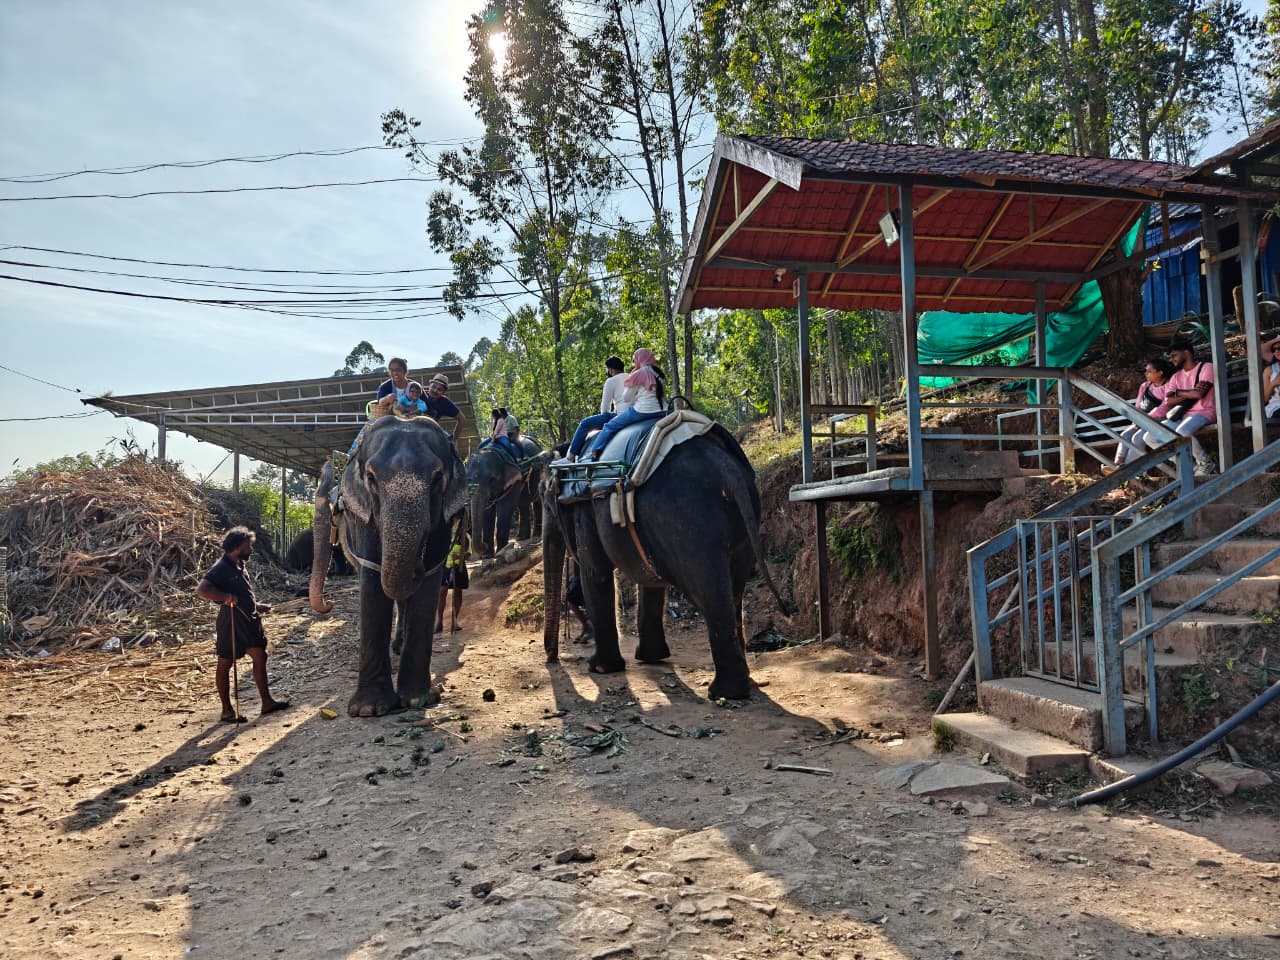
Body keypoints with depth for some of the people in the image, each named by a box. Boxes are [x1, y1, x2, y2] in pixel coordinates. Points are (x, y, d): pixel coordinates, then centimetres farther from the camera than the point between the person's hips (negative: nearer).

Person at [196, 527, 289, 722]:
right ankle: (227, 710, 13)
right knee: (225, 664, 4)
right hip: (231, 621, -9)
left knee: (260, 657, 9)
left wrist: (257, 606, 21)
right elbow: (201, 590, -29)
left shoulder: (239, 566, 12)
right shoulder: (221, 568, -16)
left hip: (249, 620, 9)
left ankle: (267, 702, 18)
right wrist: (227, 597, -30)